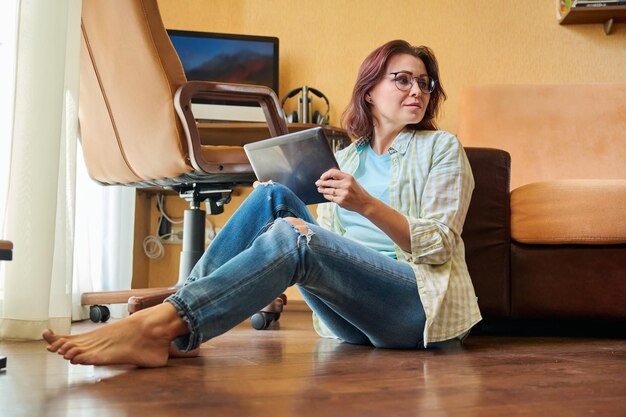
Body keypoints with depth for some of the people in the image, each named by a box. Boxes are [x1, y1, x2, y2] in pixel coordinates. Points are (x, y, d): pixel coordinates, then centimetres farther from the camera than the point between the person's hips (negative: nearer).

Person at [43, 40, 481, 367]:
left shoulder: (443, 148, 8)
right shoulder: (345, 158, 20)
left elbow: (440, 245, -4)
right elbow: (330, 249, 16)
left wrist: (367, 205, -19)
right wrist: (282, 210, -4)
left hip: (422, 304, -3)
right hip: (353, 317, 4)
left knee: (293, 236, -32)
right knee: (274, 197, -18)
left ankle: (161, 326, -40)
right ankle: (172, 325, -29)